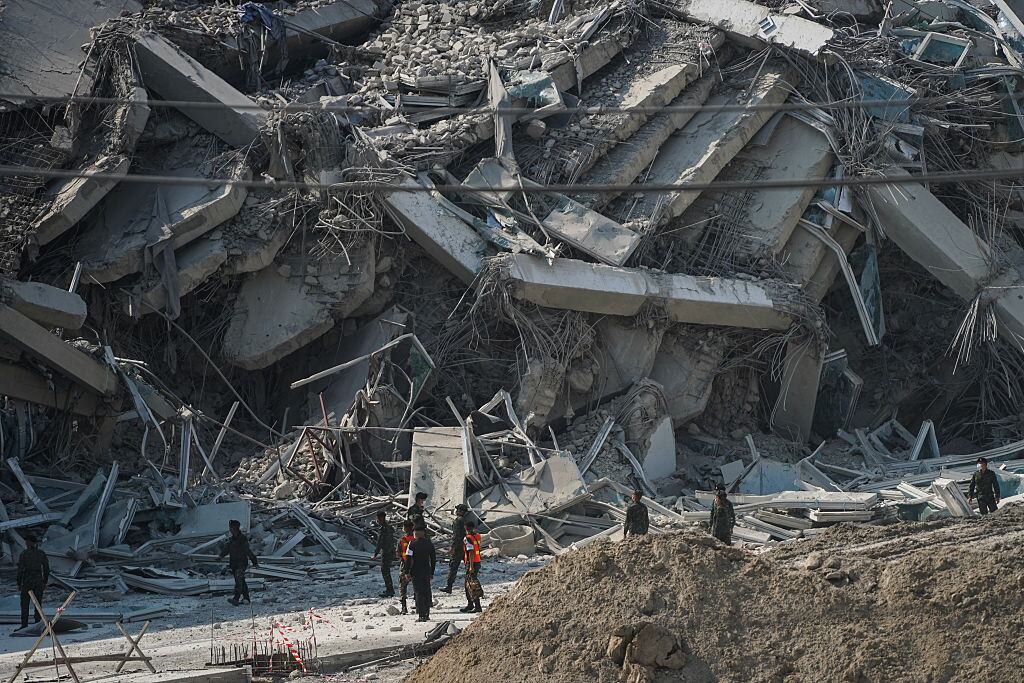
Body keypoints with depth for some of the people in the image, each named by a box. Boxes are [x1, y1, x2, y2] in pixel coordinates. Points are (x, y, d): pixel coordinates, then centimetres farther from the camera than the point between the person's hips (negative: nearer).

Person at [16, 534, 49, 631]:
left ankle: (24, 626, 0)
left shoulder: (24, 553, -8)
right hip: (38, 580, 3)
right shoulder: (41, 553, 3)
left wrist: (19, 583, -4)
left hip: (27, 580, -3)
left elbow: (20, 569, -10)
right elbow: (46, 569, 4)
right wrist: (45, 582, 13)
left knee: (25, 604, 4)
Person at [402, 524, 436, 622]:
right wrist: (432, 572, 19)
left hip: (416, 572, -4)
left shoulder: (412, 544, -10)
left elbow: (408, 559, -11)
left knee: (418, 593, -2)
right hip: (427, 572, 4)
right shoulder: (429, 543, 6)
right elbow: (433, 559, 12)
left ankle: (422, 615, -7)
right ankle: (427, 615, 15)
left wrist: (407, 572, -3)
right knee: (427, 593, 12)